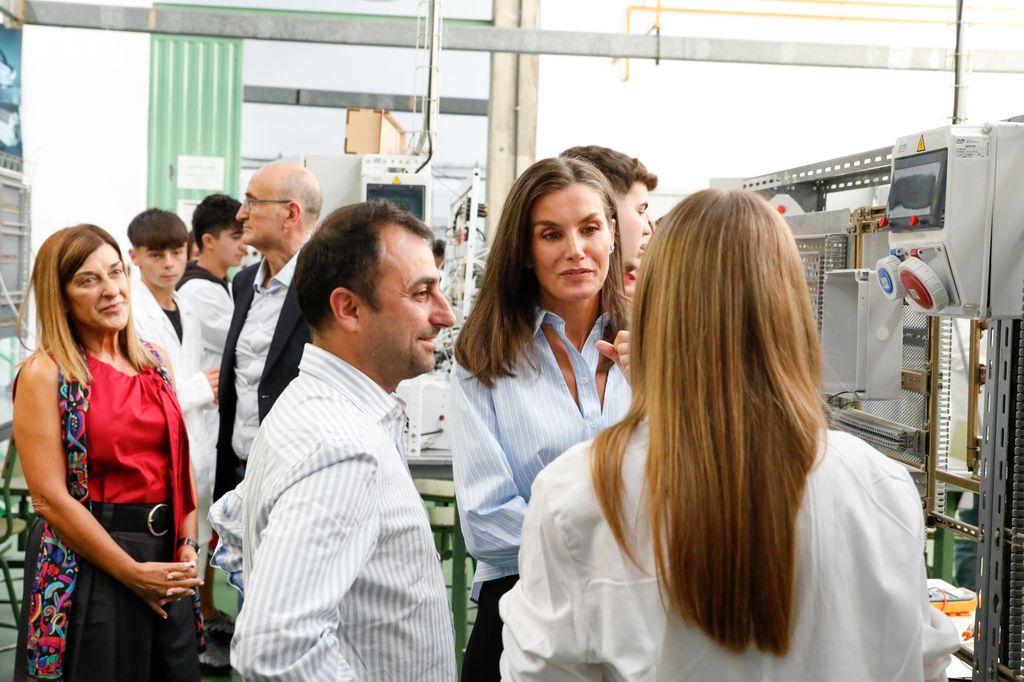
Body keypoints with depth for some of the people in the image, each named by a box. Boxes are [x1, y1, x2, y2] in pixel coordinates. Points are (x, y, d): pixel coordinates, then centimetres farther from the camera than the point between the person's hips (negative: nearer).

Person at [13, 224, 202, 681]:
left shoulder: (155, 361, 8)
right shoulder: (45, 373, -9)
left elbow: (180, 461, 10)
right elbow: (50, 497, -14)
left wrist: (187, 547, -5)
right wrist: (133, 573, -14)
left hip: (165, 558, 5)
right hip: (87, 563, -5)